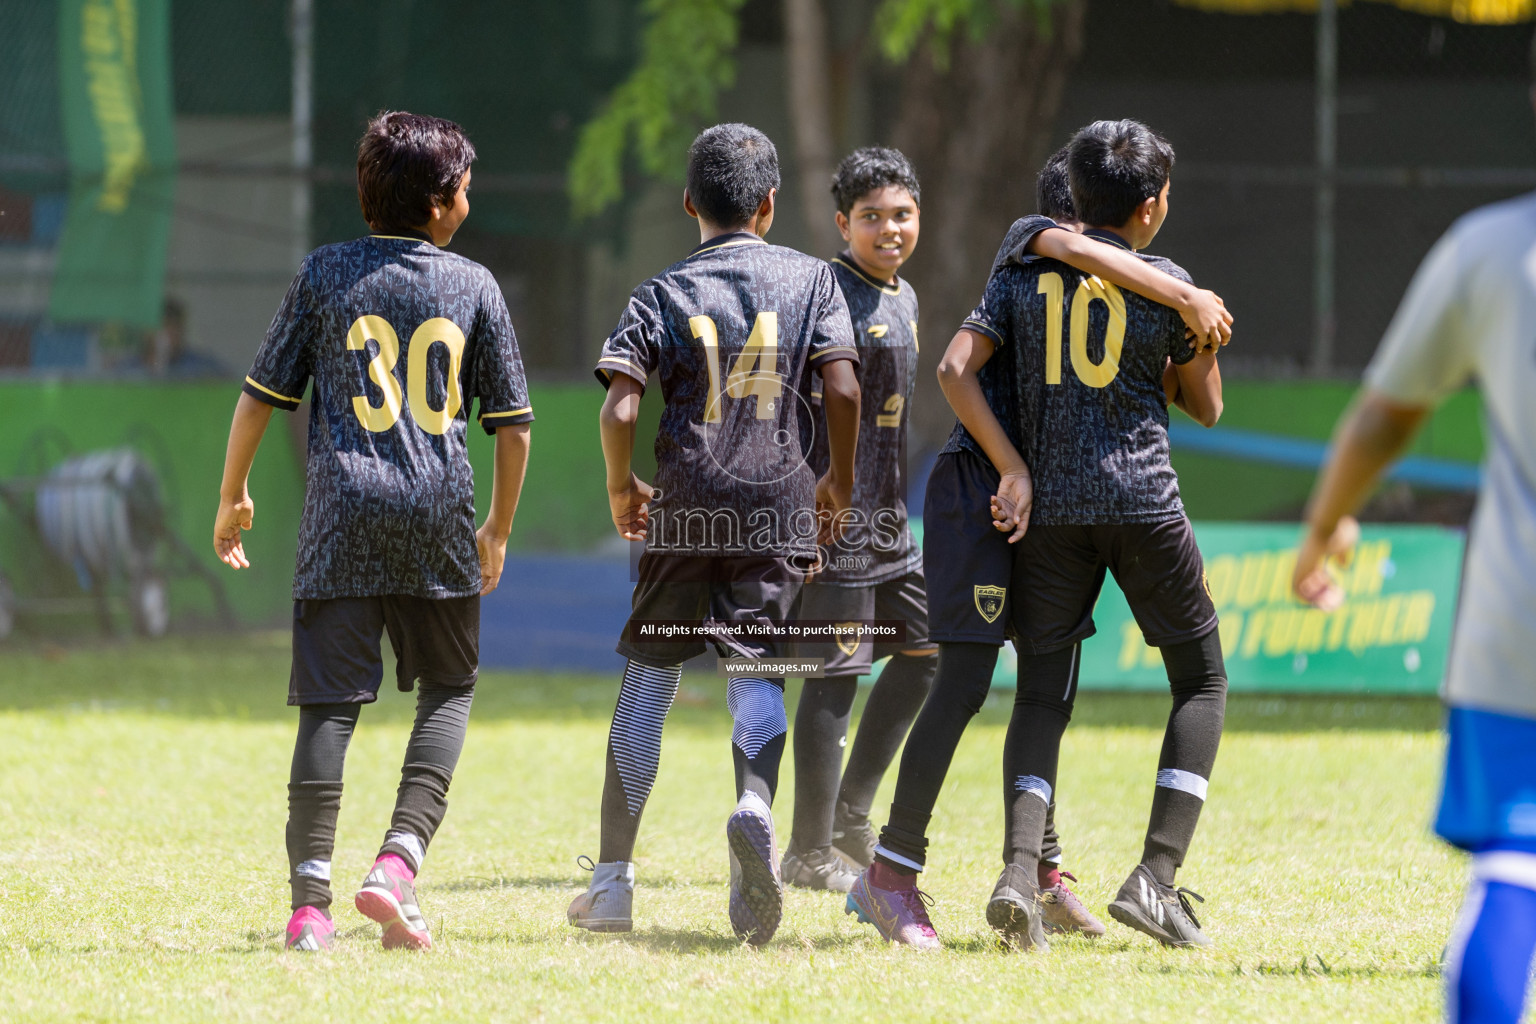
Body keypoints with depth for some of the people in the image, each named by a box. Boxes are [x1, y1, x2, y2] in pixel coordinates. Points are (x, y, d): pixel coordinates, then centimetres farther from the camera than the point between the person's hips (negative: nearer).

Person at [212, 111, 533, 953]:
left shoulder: (325, 275, 5)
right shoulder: (474, 285, 6)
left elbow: (263, 394, 6)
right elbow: (512, 422, 9)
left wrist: (232, 497, 19)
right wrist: (499, 528, 22)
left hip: (343, 512, 0)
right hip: (438, 519, 0)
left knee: (330, 701, -1)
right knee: (449, 691, 16)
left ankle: (310, 900, -9)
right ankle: (399, 861, -2)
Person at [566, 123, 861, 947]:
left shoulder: (663, 295, 2)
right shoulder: (809, 279, 4)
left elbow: (620, 409, -8)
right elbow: (842, 388, -6)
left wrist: (621, 489, 9)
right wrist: (839, 479, 10)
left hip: (683, 515, 0)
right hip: (777, 511, 0)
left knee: (647, 681, 9)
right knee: (757, 675, 0)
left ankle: (613, 880, 12)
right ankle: (754, 803, -34)